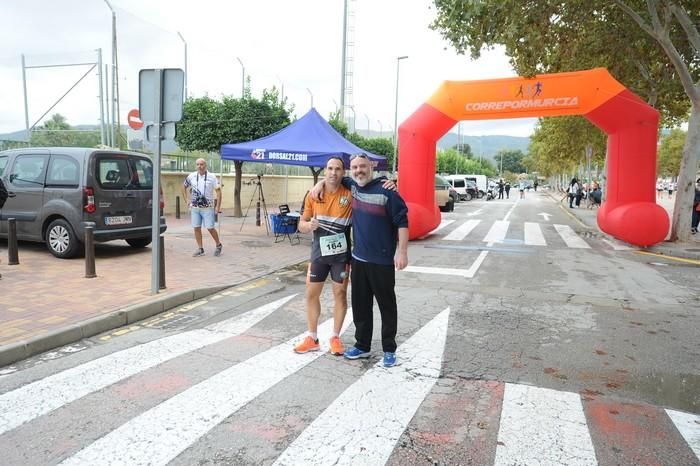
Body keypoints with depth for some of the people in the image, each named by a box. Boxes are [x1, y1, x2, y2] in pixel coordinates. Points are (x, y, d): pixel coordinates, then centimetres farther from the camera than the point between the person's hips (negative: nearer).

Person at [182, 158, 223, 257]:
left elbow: (218, 191, -3)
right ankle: (200, 249, 13)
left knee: (210, 228, -3)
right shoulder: (191, 176, 4)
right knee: (196, 228, 4)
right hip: (195, 207, 4)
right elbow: (184, 186, 20)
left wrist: (218, 206, -9)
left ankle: (218, 245, 18)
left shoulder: (212, 177, -4)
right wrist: (186, 200, 11)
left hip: (208, 207, -3)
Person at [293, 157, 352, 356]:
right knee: (312, 293, 7)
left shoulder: (350, 194, -7)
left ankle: (335, 337, 22)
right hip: (319, 252, 2)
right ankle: (312, 338, 22)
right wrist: (309, 225, -21)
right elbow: (301, 225, 4)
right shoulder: (313, 195, -1)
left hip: (341, 253, -2)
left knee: (340, 293, 6)